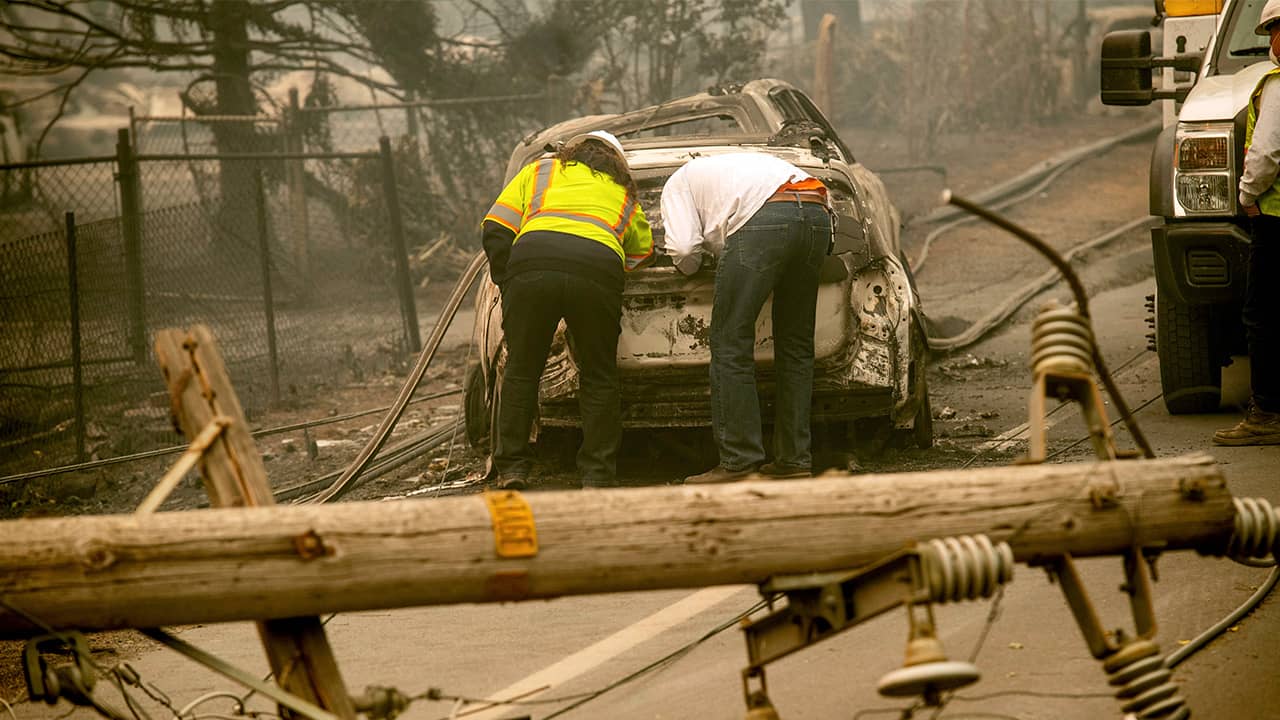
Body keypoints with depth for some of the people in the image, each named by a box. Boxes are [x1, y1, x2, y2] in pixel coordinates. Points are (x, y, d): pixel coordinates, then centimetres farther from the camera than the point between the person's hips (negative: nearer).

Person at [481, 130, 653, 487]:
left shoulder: (539, 171, 29)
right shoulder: (624, 195, 34)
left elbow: (496, 230, 18)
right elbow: (643, 251, 29)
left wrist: (506, 282, 24)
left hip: (532, 260, 0)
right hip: (598, 267, 0)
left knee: (521, 370, 14)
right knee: (598, 377, 14)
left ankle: (511, 467, 18)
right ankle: (597, 474, 14)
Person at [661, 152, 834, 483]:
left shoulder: (679, 182, 24)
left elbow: (683, 248, 5)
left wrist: (690, 264, 29)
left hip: (764, 219, -7)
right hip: (817, 214, 7)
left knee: (731, 342, 0)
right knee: (795, 344, 15)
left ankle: (739, 461, -4)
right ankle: (794, 458, 15)